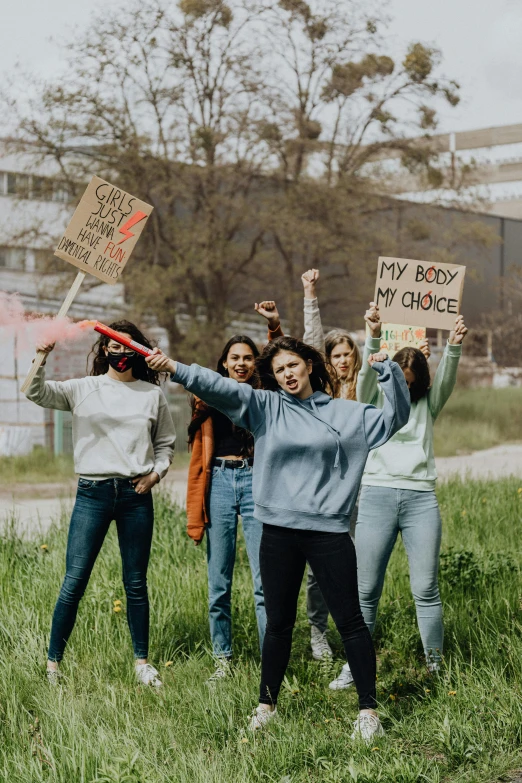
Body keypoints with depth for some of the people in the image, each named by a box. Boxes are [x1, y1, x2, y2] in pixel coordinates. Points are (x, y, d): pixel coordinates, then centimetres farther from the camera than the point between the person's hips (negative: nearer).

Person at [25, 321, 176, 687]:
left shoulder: (153, 394, 9)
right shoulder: (83, 389, 5)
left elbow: (166, 444, 17)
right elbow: (37, 393, -9)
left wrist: (156, 473, 0)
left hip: (136, 494, 1)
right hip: (93, 492, -1)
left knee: (136, 583, 8)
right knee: (74, 581, -4)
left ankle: (142, 662, 20)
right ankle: (53, 663, 5)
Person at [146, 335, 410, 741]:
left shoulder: (346, 413, 7)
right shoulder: (265, 406, 6)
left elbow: (395, 417, 9)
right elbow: (219, 386, -6)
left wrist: (389, 370, -4)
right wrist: (174, 368, -18)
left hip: (329, 531, -1)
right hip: (279, 530, 1)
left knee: (350, 620, 2)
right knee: (278, 622, 12)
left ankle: (368, 709, 11)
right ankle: (267, 704, 25)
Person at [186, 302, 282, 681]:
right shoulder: (211, 400, 9)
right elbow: (204, 454, 8)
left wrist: (275, 325, -19)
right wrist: (197, 511, 3)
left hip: (256, 482, -1)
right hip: (220, 482, 1)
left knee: (265, 581, -6)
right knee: (219, 582, 4)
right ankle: (223, 659, 14)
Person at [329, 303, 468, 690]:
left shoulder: (427, 404, 13)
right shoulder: (376, 398, 10)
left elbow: (446, 379, -4)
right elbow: (367, 375, -10)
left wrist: (454, 346, -25)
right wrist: (374, 337, -29)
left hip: (421, 498, 1)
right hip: (377, 495, -1)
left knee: (426, 590, 1)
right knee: (366, 590, 2)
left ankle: (435, 668, 9)